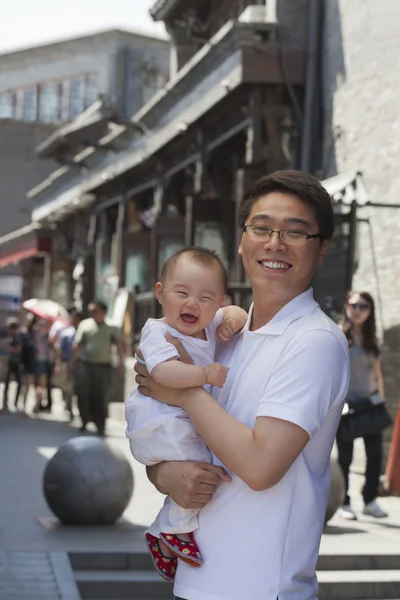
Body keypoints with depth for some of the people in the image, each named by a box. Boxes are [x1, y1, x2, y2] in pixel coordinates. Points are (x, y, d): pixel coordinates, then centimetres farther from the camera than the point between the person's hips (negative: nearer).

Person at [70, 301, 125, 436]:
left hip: (103, 367, -1)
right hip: (84, 365, 1)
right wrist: (72, 362, 8)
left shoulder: (112, 328, 4)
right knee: (83, 394, -1)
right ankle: (85, 420, 19)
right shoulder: (85, 325, 8)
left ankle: (100, 426, 8)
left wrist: (121, 362, -19)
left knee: (101, 397, -1)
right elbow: (77, 345, 11)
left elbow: (119, 345, -7)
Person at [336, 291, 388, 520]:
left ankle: (370, 500, 11)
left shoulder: (372, 341, 11)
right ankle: (344, 503, 12)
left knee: (376, 452, -1)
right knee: (345, 456, 2)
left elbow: (378, 374, 14)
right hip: (345, 403, -4)